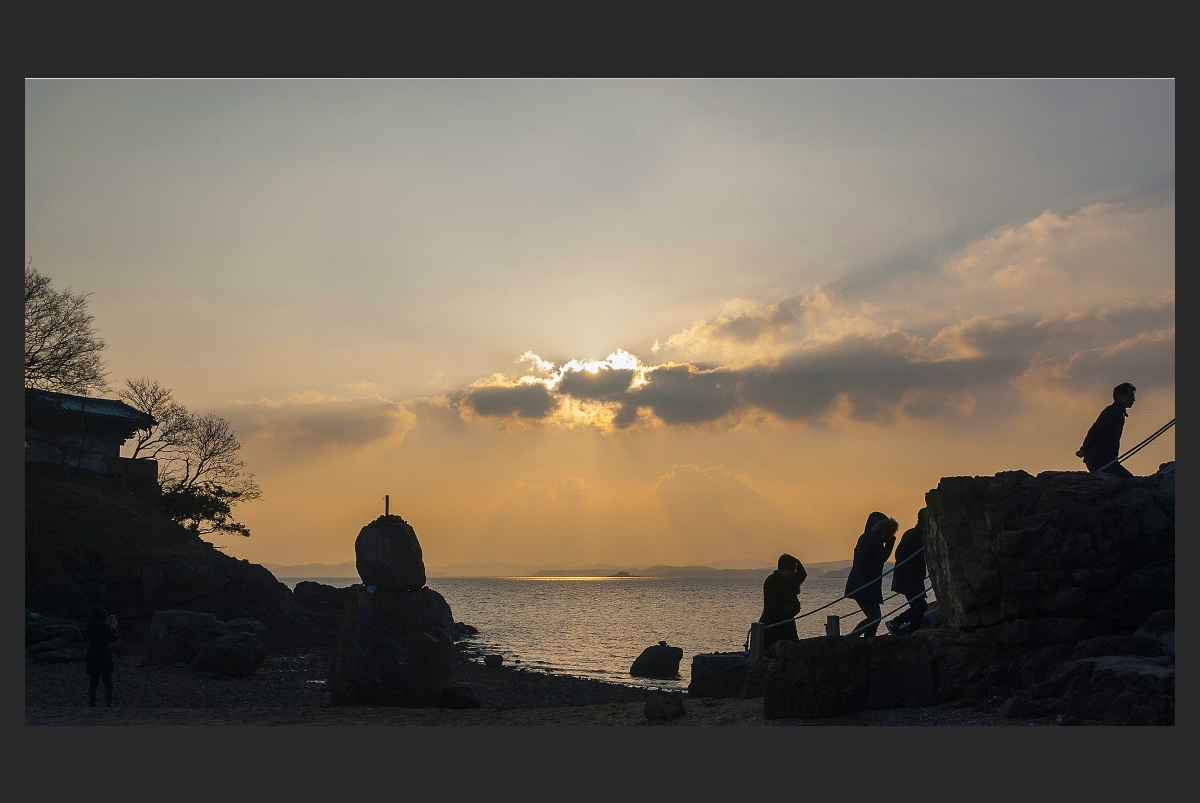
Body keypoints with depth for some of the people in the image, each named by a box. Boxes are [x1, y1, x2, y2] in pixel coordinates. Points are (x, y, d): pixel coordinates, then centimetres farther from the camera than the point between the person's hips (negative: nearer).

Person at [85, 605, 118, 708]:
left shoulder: (90, 626, 1)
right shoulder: (105, 627, -15)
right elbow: (114, 638, -4)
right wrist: (114, 628, 12)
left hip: (92, 657, 5)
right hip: (104, 657, -5)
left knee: (93, 681, 12)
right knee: (108, 682, 4)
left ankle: (91, 704, 8)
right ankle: (108, 704, 0)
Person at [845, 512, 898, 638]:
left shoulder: (876, 541, 15)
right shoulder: (865, 539, -14)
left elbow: (882, 559, 21)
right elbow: (865, 556, -31)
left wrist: (890, 542, 12)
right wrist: (876, 536, -28)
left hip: (871, 586, 10)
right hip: (862, 586, -10)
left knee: (874, 618, 7)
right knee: (874, 617, -16)